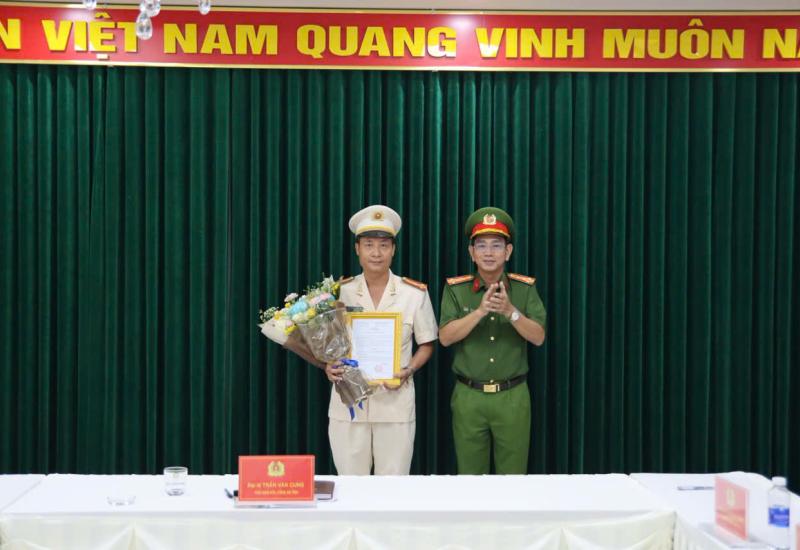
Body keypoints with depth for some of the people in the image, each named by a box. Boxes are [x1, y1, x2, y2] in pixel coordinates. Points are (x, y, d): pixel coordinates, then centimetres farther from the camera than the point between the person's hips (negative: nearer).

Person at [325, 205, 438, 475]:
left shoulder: (415, 293, -1)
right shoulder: (340, 291, 2)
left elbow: (426, 344, 7)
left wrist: (408, 371, -11)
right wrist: (329, 367, -11)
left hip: (395, 401, -1)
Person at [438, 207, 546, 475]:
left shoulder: (525, 287, 2)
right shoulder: (455, 288, 1)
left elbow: (538, 337, -7)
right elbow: (445, 337, -9)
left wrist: (510, 311, -23)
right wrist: (479, 311, -22)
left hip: (512, 397, 0)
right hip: (469, 396, 0)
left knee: (513, 478, 7)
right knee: (470, 477, 8)